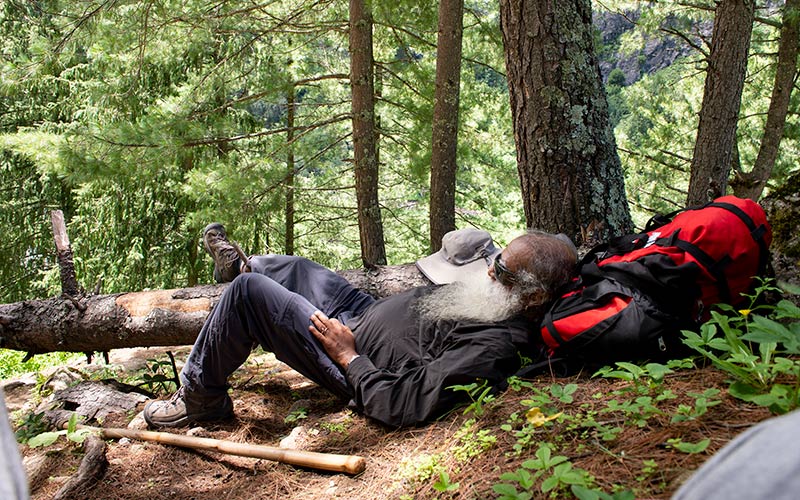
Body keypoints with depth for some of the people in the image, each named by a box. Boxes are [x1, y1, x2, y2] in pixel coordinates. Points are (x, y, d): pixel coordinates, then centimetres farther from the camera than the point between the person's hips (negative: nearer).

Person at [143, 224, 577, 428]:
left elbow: (400, 408, -34)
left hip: (355, 369, -9)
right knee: (296, 266, 21)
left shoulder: (493, 349, -35)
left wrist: (348, 357, -22)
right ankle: (238, 264, 55)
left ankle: (200, 400, 11)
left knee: (249, 291, -12)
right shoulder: (498, 296, -8)